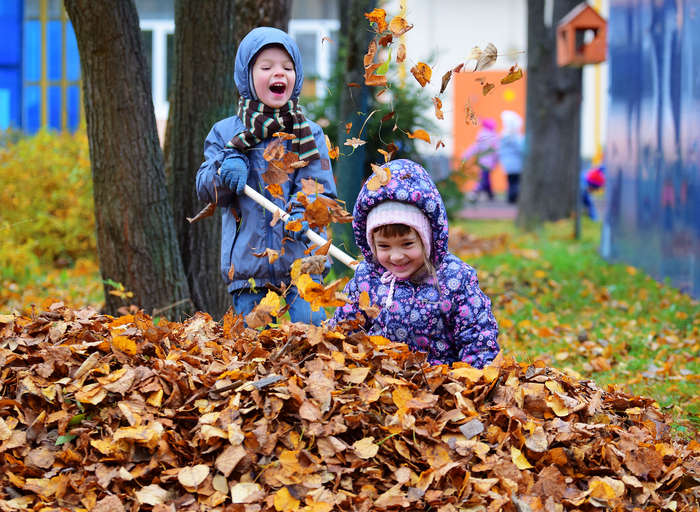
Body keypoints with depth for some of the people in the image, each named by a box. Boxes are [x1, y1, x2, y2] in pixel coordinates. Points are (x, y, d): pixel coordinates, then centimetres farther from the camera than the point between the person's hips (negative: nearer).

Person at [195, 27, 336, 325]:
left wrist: (302, 214, -21)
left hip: (302, 258, -1)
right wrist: (225, 169, -16)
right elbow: (205, 189, 5)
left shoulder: (308, 133, 5)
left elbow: (322, 189, -1)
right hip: (247, 264, 1)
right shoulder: (225, 133, 8)